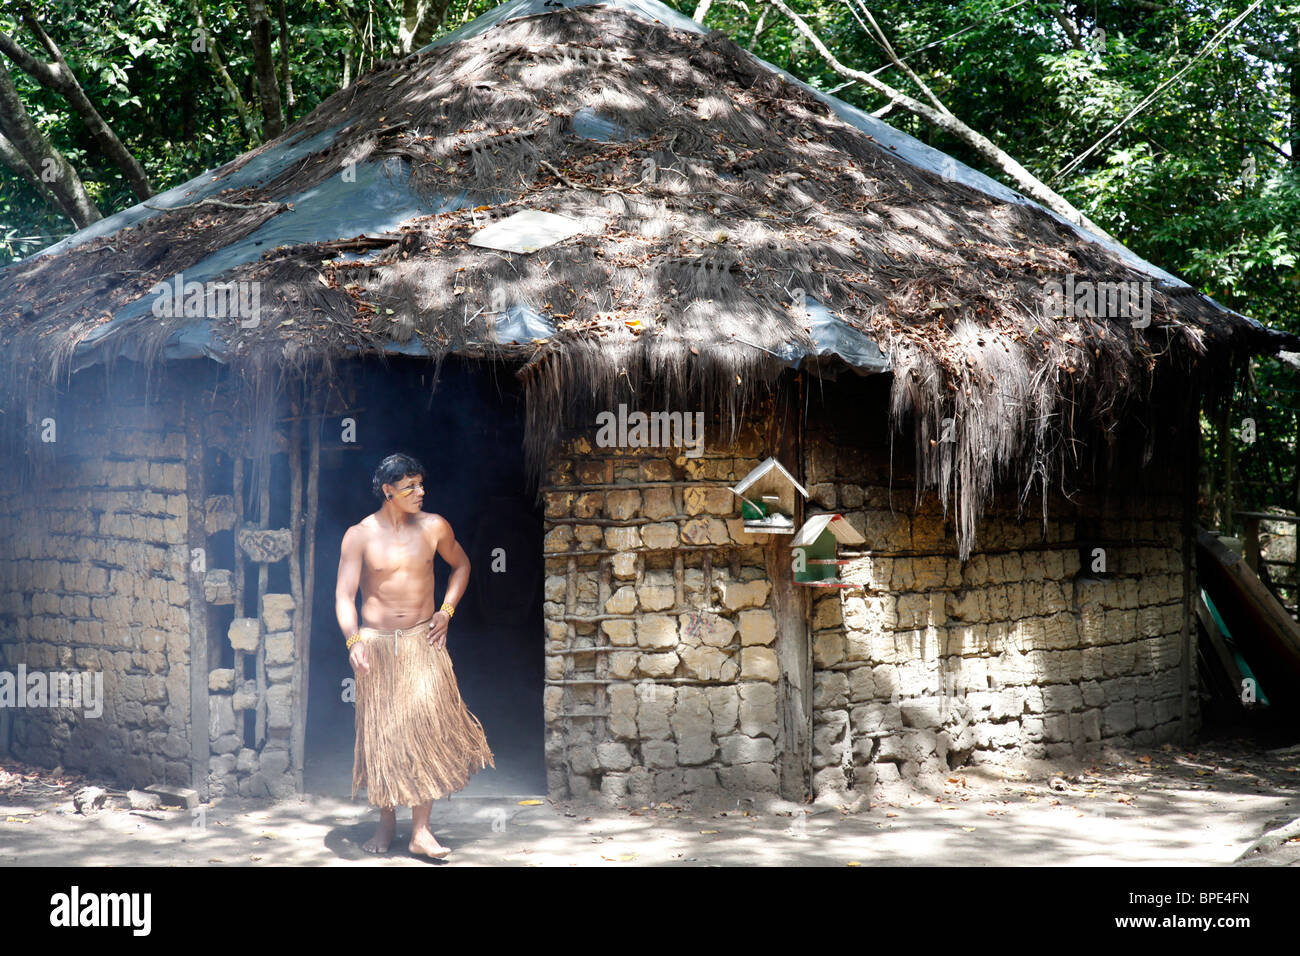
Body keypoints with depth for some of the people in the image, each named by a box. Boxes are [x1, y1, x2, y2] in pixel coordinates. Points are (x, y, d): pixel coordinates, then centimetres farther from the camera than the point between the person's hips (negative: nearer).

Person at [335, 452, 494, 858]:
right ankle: (386, 820, 23)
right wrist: (353, 640, -27)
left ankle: (421, 830, -7)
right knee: (381, 733, 6)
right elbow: (344, 595, -11)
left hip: (423, 641, 1)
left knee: (427, 727, -10)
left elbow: (461, 564, 19)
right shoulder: (360, 535, -7)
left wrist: (447, 610, 7)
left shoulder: (434, 527, 0)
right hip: (376, 643, -1)